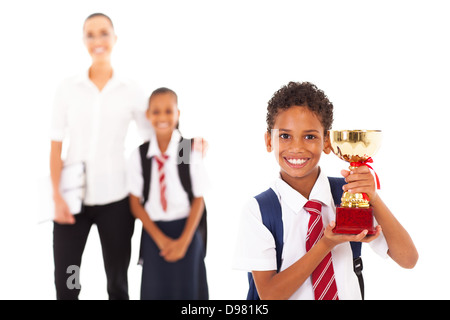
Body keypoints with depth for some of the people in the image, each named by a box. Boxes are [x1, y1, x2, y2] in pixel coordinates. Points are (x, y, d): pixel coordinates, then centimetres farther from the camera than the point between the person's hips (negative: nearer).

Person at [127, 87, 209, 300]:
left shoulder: (191, 153, -9)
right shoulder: (138, 156, -4)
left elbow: (198, 200, -4)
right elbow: (135, 203, 0)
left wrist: (183, 241, -11)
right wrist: (161, 239, -8)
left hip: (186, 232, -1)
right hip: (153, 233, 1)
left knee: (186, 290, 1)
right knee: (155, 291, 3)